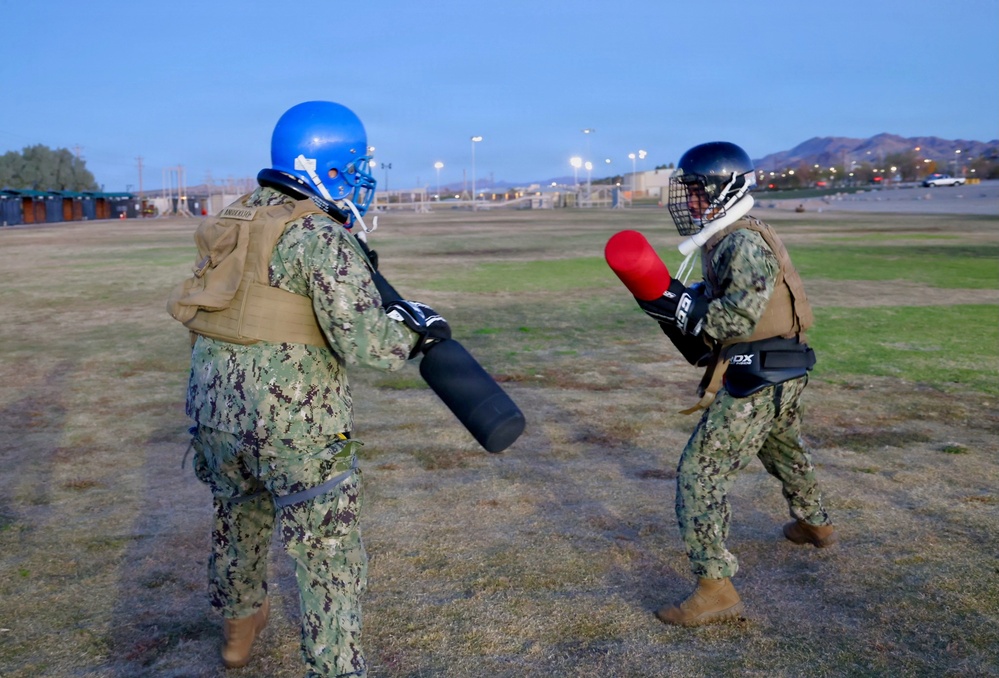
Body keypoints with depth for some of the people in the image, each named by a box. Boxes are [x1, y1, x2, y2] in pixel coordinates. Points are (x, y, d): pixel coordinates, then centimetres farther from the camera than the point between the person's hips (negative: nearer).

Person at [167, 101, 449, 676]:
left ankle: (239, 627, 49)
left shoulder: (236, 222, 9)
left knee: (239, 519, 29)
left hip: (215, 407, 8)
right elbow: (361, 341, -22)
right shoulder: (323, 237, -14)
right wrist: (418, 332, -5)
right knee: (329, 556, 6)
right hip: (296, 420, -8)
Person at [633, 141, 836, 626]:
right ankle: (814, 524, 58)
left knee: (700, 472, -11)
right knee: (783, 451, 33)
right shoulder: (725, 240, 13)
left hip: (757, 381, -11)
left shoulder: (742, 242, -17)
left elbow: (741, 313, -28)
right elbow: (718, 305, 12)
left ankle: (715, 588, -12)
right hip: (782, 375, 11)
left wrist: (681, 308, -24)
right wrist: (681, 304, -3)